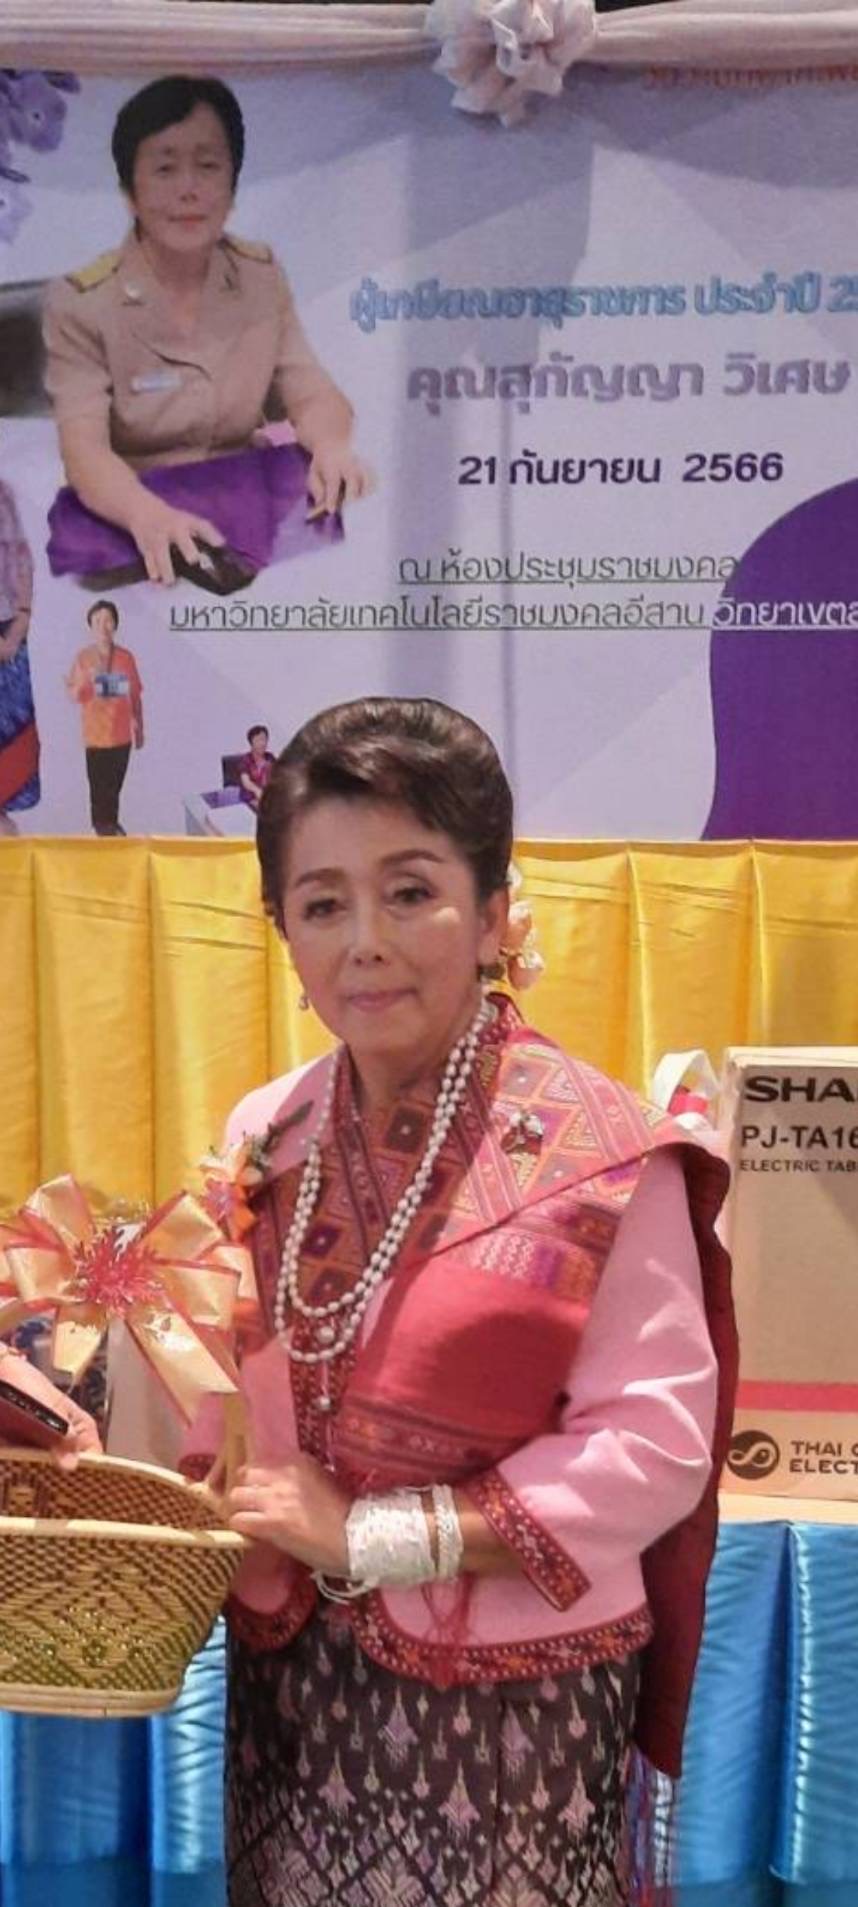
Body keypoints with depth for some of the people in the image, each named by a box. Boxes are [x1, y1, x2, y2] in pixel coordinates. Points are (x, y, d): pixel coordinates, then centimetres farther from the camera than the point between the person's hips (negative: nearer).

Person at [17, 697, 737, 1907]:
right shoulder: (265, 1139, 1)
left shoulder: (600, 1157, -15)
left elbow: (656, 1446, -16)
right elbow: (233, 1394, 10)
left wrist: (373, 1533, -18)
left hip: (510, 1704, -4)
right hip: (292, 1679, 5)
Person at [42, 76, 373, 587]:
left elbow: (311, 392, 1)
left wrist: (331, 445, -25)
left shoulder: (262, 275, 5)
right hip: (130, 531, -3)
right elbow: (83, 447, -20)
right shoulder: (81, 303, -8)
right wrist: (146, 513, -42)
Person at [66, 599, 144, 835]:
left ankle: (112, 821, 27)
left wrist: (139, 727, 10)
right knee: (99, 783, 1)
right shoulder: (83, 657, -6)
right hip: (96, 733, -2)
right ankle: (101, 823, 15)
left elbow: (136, 695, 8)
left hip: (122, 733, 3)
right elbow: (74, 696, -4)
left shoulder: (126, 657, 1)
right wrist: (87, 681, -26)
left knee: (116, 782, 10)